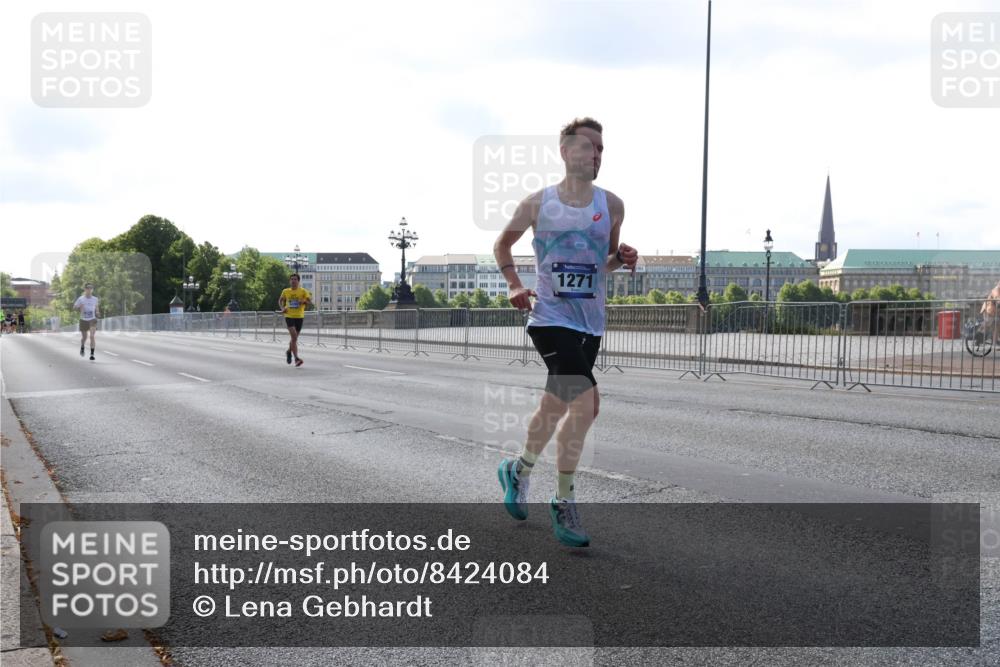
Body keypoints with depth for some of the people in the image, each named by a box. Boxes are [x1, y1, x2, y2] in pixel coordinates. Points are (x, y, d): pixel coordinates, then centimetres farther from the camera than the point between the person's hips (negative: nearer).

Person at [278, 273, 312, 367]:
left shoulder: (303, 291, 0)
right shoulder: (285, 291, 5)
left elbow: (310, 301, -4)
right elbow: (280, 300, 21)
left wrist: (303, 301, -24)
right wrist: (282, 308, 2)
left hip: (299, 317, 1)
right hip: (289, 316, -1)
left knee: (295, 337, 13)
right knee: (294, 336, -17)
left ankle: (289, 351, 42)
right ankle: (296, 358, -16)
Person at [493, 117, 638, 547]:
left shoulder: (611, 205, 5)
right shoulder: (537, 204, -2)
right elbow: (502, 244, 14)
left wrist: (621, 258, -5)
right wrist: (514, 285, 0)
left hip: (590, 325, 5)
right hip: (549, 318, -5)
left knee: (556, 406, 16)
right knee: (585, 402, -20)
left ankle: (519, 470, 43)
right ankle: (564, 503, -6)